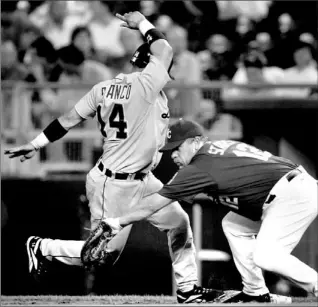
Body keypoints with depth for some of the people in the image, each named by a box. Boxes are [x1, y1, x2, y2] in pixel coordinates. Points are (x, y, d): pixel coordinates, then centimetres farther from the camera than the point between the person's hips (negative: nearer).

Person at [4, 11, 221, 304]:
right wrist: (142, 23, -5)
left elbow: (70, 118, 2)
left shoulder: (104, 87, 2)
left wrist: (35, 144, 4)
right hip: (113, 184, -10)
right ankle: (42, 248, 17)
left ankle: (187, 288, 22)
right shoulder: (145, 85, -23)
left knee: (179, 222, 13)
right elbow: (164, 48, -22)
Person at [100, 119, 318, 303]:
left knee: (265, 256, -21)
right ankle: (256, 292, 19)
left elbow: (153, 205, -6)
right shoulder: (219, 148, 14)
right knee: (233, 226, 18)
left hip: (295, 193, -10)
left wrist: (119, 223, 1)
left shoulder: (201, 168, -11)